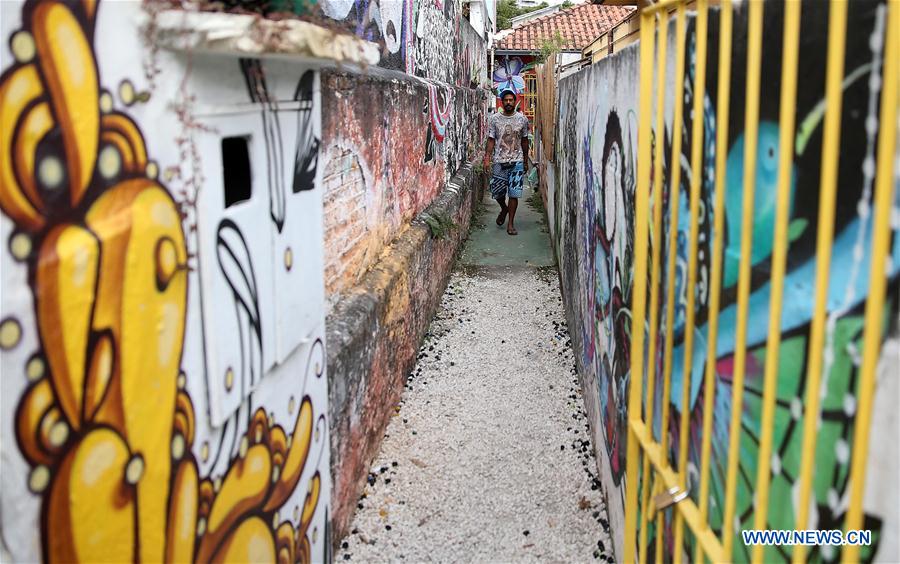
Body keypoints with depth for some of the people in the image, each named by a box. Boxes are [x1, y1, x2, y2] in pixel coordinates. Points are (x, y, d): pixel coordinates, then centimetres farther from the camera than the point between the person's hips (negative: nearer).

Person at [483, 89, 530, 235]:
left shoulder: (522, 119, 3)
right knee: (497, 192, 4)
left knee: (514, 193, -3)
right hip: (499, 161, 0)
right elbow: (491, 140, 2)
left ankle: (511, 223, 6)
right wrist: (487, 157, -9)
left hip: (517, 162, 0)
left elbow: (524, 141, 11)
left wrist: (526, 161, 13)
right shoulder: (494, 119, 1)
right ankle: (504, 209, 37)